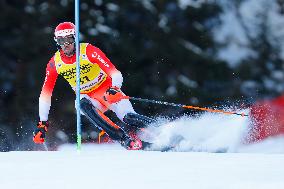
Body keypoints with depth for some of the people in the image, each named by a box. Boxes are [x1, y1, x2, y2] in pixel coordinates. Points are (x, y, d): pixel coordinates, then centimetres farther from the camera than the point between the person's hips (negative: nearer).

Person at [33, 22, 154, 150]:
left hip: (106, 91, -3)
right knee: (83, 105, -34)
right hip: (87, 97, 3)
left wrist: (114, 88, -45)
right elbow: (45, 94, 0)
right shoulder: (54, 64, -8)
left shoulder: (89, 51, -19)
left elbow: (115, 74, -24)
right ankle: (126, 140, -38)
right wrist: (42, 123, -3)